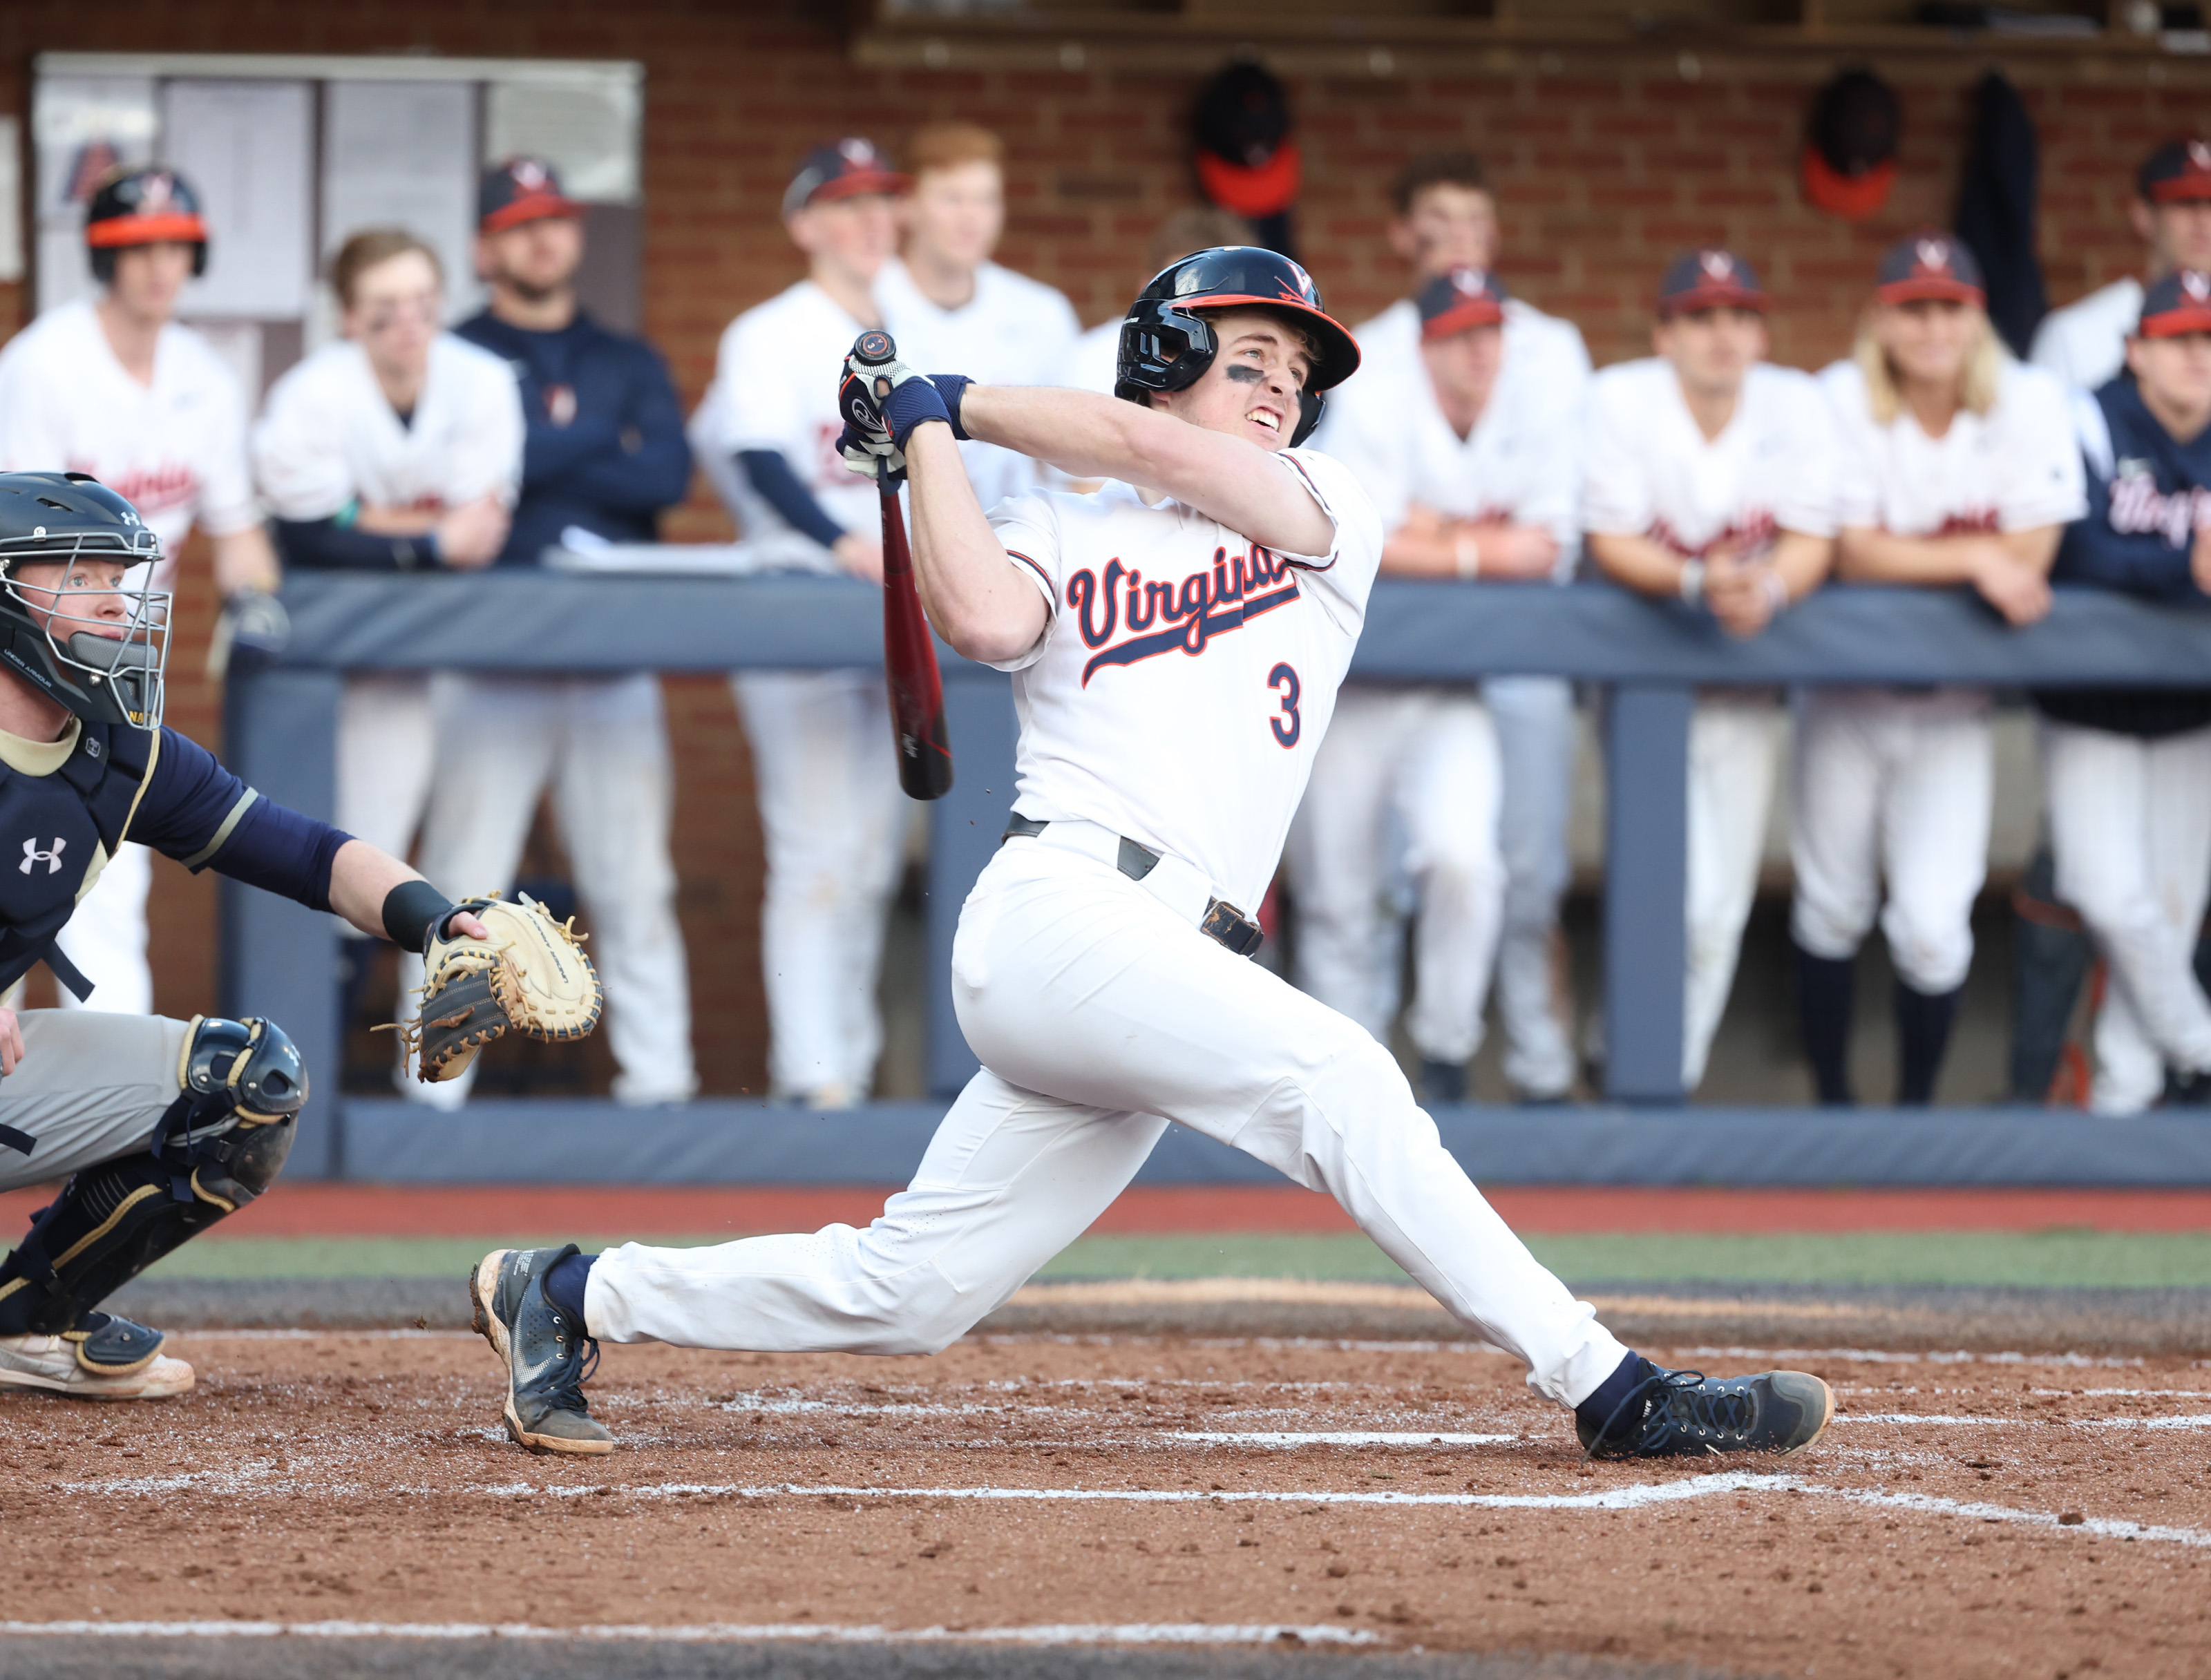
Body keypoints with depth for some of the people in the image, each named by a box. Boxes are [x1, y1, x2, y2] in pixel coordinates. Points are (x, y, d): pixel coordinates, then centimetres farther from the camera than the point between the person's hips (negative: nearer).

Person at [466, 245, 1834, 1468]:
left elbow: (1153, 453, 3)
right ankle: (1607, 1388, -28)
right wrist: (926, 439, -1)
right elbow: (982, 616, -11)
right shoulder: (1063, 537, 13)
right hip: (1061, 910, -5)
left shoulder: (1333, 519, 18)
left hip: (1172, 964, 5)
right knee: (1336, 1077, -25)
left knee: (905, 1293, 5)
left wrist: (950, 398, 10)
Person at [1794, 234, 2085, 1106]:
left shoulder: (2027, 403, -10)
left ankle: (1916, 1108, 10)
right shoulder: (1843, 400, -12)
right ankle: (1832, 1104, 28)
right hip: (1844, 688, 1)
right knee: (1832, 909, 11)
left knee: (1931, 922, -10)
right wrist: (1970, 558, -27)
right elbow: (1851, 556, -19)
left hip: (1953, 704, -1)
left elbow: (2030, 558, -15)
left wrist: (1904, 555, -14)